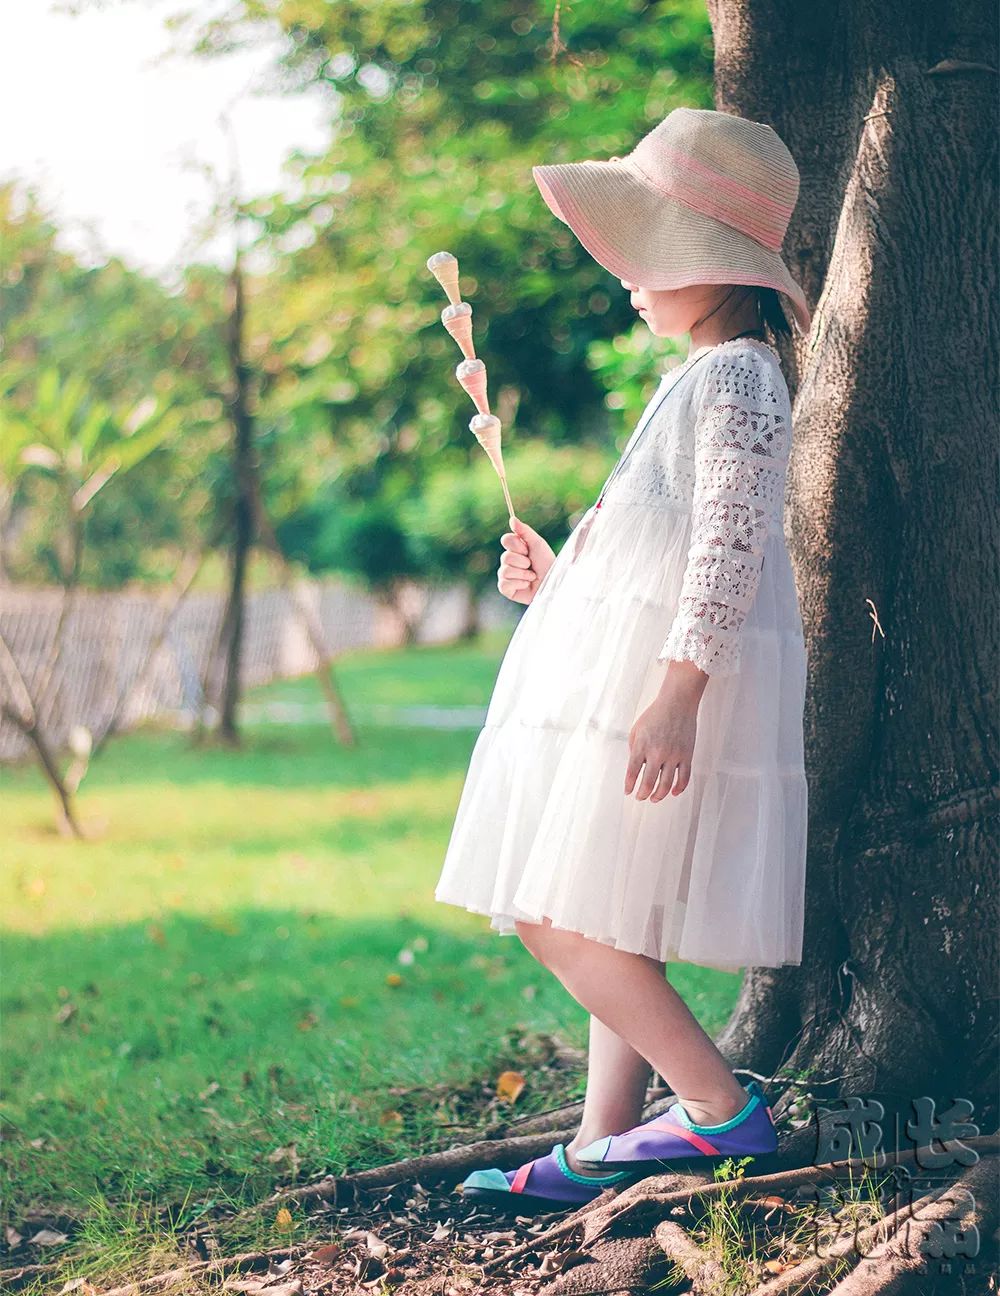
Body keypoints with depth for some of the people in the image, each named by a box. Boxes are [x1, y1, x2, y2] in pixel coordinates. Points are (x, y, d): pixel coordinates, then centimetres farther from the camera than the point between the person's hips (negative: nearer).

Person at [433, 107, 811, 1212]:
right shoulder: (700, 378, 21)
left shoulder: (735, 375, -11)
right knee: (605, 928, 11)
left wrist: (674, 691, -28)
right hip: (622, 679, 10)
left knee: (559, 917, -12)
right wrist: (554, 582, 18)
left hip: (665, 684, -10)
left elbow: (731, 547, -21)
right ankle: (602, 1145, 15)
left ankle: (720, 1108, -7)